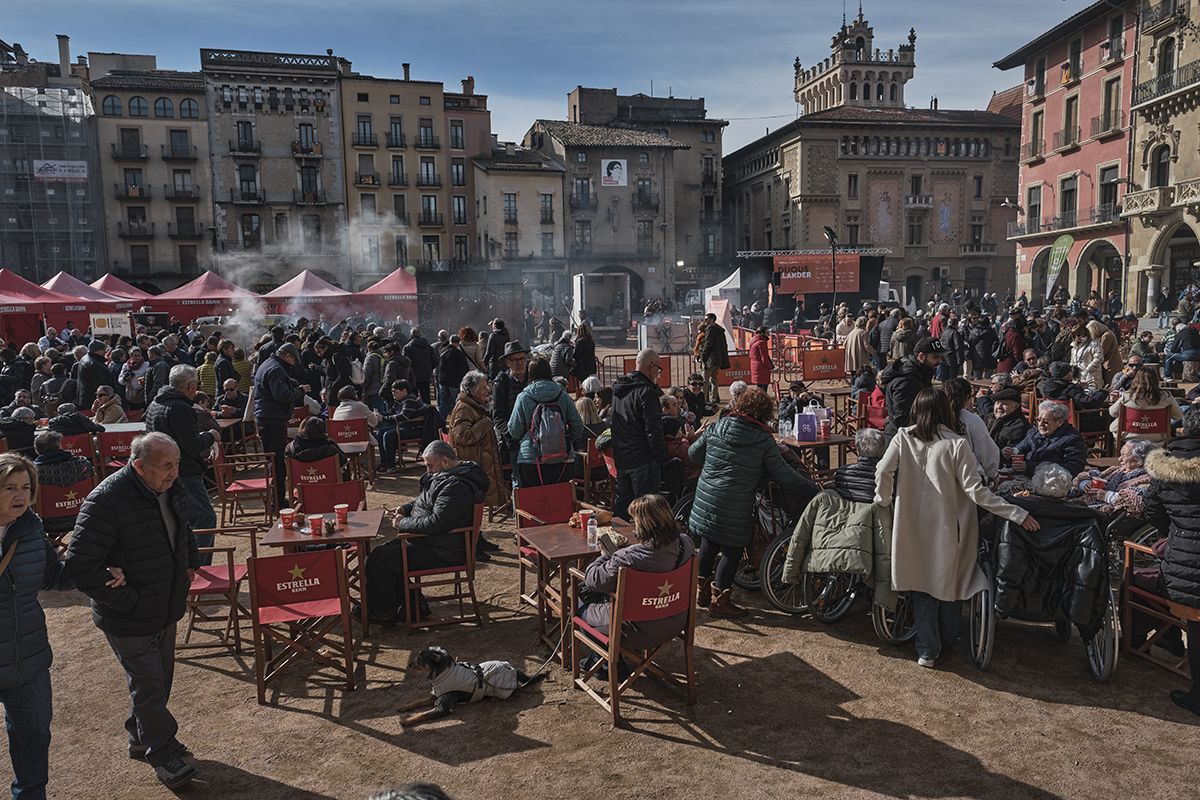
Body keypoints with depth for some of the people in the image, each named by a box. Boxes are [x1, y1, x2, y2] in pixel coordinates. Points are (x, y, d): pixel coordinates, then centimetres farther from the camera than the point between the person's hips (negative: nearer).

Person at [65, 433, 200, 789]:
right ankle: (163, 753, 21)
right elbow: (80, 565, -26)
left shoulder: (172, 490, -2)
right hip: (129, 620, -8)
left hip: (166, 610, 8)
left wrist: (191, 563, 12)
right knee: (149, 686, 3)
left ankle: (141, 737, 42)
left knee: (159, 679, 21)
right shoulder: (105, 502, -27)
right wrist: (127, 601, -24)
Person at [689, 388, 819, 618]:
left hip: (705, 500, 6)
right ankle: (720, 600, 12)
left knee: (708, 546, 19)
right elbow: (786, 477, -5)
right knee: (732, 551, 8)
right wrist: (814, 491, 5)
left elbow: (693, 452, 15)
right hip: (734, 509, -6)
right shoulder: (764, 442, -8)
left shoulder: (715, 428, 4)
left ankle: (703, 592, 34)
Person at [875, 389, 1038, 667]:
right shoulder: (956, 444, -13)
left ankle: (927, 649, 14)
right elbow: (975, 491, -15)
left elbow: (883, 471, -15)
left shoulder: (904, 438, -6)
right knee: (948, 580, 17)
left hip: (913, 525, 1)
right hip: (947, 527, -1)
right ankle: (946, 641, 35)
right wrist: (1016, 513, -10)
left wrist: (883, 501, 4)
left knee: (921, 584, 11)